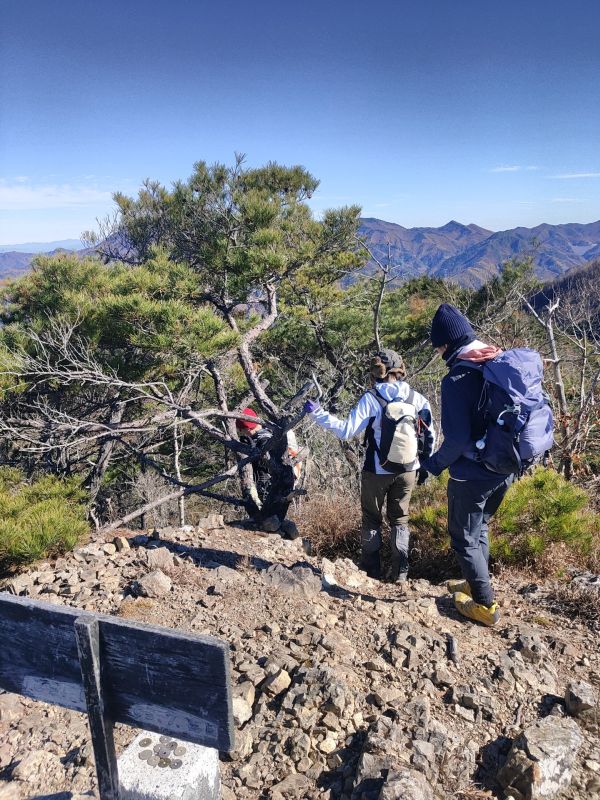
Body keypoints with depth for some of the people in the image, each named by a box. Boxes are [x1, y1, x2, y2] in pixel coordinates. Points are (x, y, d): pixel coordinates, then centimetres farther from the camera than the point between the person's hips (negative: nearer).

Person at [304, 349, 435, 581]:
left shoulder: (371, 399, -13)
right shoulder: (417, 398, -4)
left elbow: (346, 430, -18)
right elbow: (429, 434, 1)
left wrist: (317, 413, -11)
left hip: (377, 472, -3)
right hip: (407, 471, 3)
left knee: (372, 519, 15)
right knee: (400, 519, 18)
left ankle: (371, 571, 19)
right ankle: (400, 572, 18)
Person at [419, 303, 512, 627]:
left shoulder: (456, 379, -22)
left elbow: (457, 439, -23)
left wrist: (433, 464, -7)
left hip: (472, 474, -8)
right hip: (504, 469, 8)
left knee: (464, 538, 11)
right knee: (479, 528, 25)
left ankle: (485, 604, 19)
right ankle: (476, 583, 41)